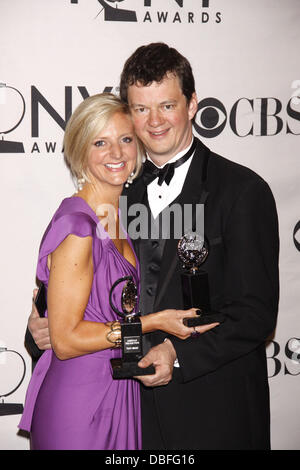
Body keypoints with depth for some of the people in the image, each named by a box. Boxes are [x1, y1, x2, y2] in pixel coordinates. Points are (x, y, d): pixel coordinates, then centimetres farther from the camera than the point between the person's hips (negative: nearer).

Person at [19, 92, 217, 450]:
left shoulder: (117, 217, 7)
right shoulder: (77, 226, -20)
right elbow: (65, 340, -20)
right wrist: (153, 322, -18)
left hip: (118, 392, 8)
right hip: (79, 401, -8)